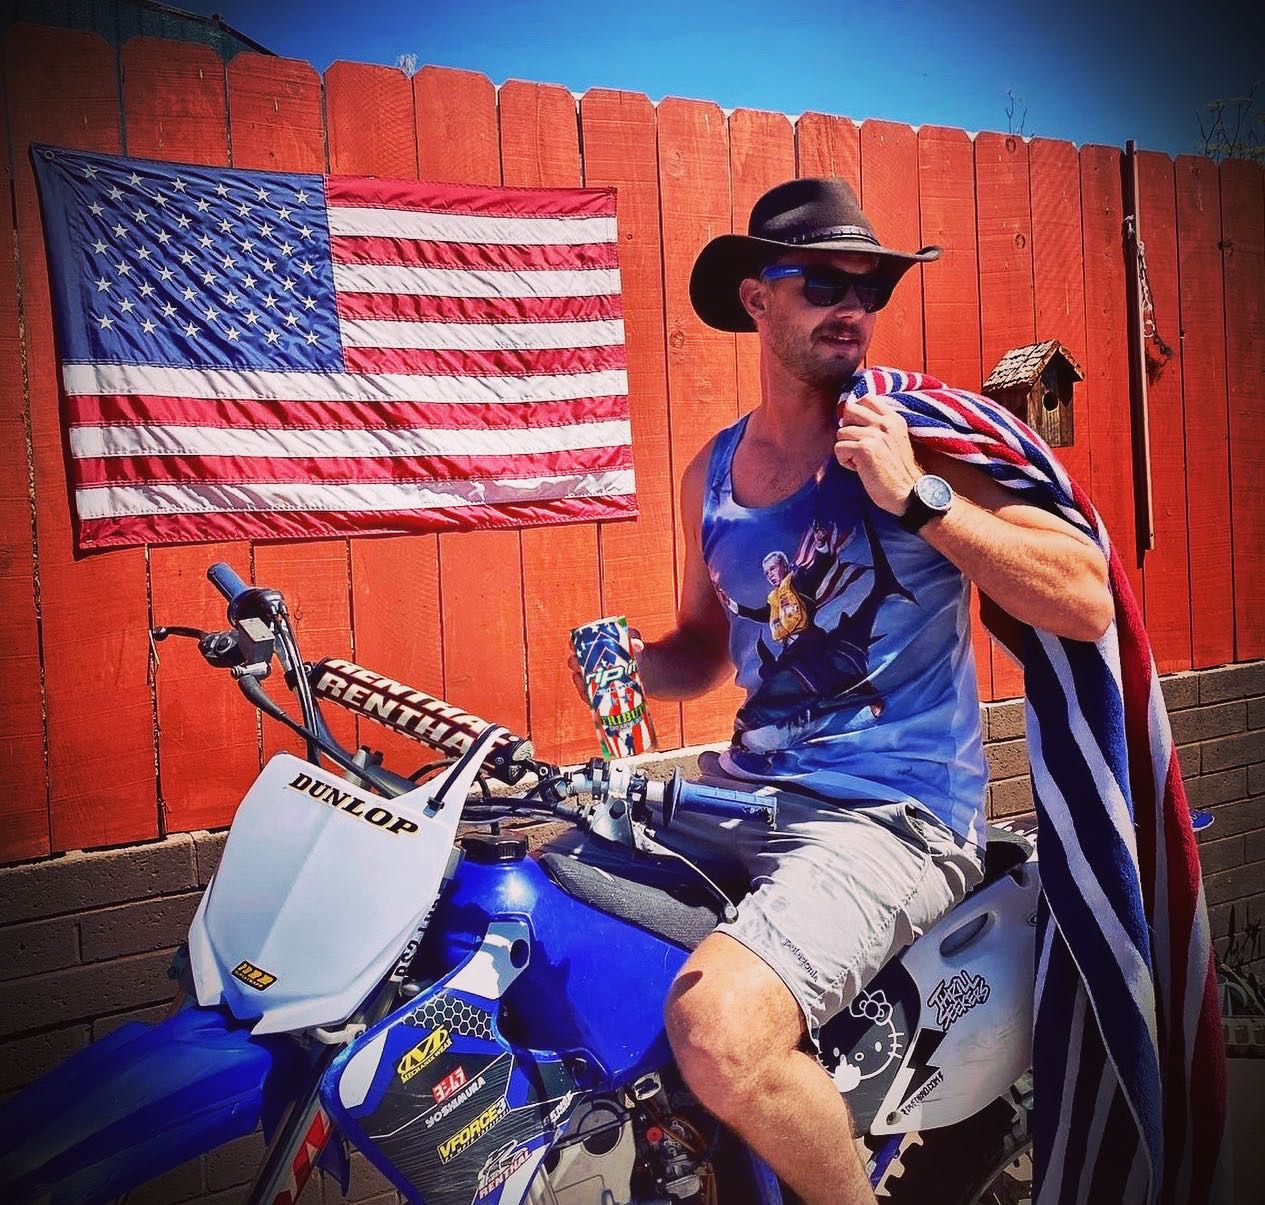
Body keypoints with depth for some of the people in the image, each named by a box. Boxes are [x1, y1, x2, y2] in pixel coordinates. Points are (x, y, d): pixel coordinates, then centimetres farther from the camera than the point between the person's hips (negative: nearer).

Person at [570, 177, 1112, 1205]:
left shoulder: (919, 437, -6)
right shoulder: (712, 473, 11)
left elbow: (1090, 604, -14)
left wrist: (916, 497, -21)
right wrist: (628, 663, 1)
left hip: (898, 812, -6)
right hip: (749, 793, 7)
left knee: (720, 1028, -29)